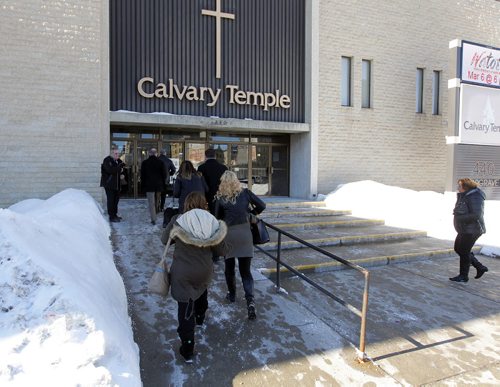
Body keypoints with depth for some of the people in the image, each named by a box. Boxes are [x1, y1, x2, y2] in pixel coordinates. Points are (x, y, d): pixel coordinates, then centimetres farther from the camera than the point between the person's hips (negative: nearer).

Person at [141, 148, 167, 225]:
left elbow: (142, 175, 0)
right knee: (156, 201, 15)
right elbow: (164, 174, -1)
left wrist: (143, 185, 9)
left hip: (149, 185, -2)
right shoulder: (160, 162, -3)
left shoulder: (144, 162, -4)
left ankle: (153, 219, -5)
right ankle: (154, 216, 25)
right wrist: (162, 183, 11)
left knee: (151, 203, -1)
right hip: (158, 185, 2)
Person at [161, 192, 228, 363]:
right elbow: (221, 250, -2)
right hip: (205, 271, 3)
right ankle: (200, 318, 58)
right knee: (202, 292, 34)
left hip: (182, 273, -3)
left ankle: (187, 350, 9)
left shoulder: (178, 221, -11)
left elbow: (164, 239, 4)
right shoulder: (213, 223, -6)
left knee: (185, 309, 6)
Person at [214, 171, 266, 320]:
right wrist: (251, 213, 18)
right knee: (245, 270, 6)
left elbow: (217, 217, 3)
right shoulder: (245, 193, 1)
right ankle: (250, 301, -7)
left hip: (228, 235, -1)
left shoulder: (220, 197, -2)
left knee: (229, 267, 19)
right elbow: (262, 206, 2)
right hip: (245, 234, 1)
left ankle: (232, 295, 35)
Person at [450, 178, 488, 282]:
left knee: (464, 252, -1)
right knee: (458, 249, 16)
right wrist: (456, 212, 3)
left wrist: (459, 218, -21)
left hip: (471, 230, -10)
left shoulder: (474, 197, -19)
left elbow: (476, 215, -26)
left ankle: (463, 276, 13)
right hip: (464, 230, 10)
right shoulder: (463, 196, 10)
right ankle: (480, 267, 26)